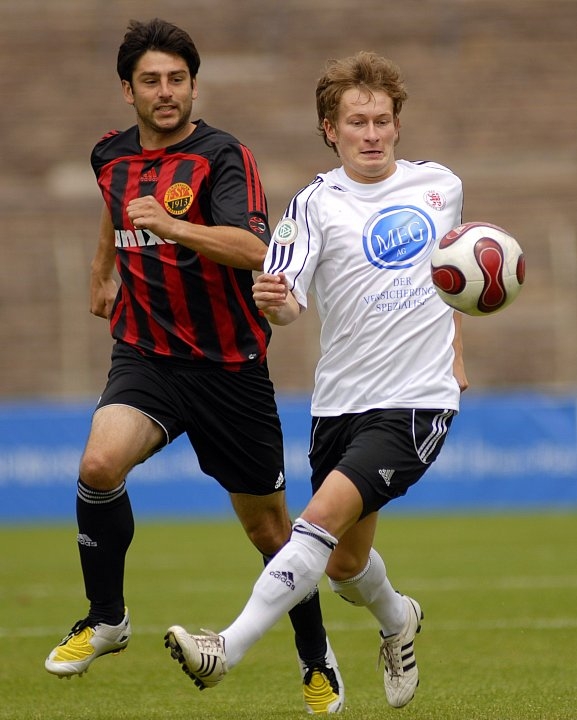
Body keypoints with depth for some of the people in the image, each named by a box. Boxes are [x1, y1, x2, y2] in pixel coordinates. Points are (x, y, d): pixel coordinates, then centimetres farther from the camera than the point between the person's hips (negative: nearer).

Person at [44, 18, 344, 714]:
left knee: (268, 526, 6)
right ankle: (105, 618, -7)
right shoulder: (112, 157, 6)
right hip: (145, 353, 3)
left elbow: (254, 250, -28)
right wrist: (102, 272, 39)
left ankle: (316, 659, 28)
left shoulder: (223, 156, -11)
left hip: (229, 365, -3)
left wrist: (171, 224, -39)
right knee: (100, 462, -26)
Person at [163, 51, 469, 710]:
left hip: (418, 400, -2)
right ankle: (398, 621, 46)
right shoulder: (316, 204, -2)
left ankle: (230, 648, -26)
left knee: (326, 513, -22)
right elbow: (288, 301, -16)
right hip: (339, 401, 2)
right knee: (345, 564, 11)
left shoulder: (441, 185, 7)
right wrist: (274, 301, -39)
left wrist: (454, 352, 24)